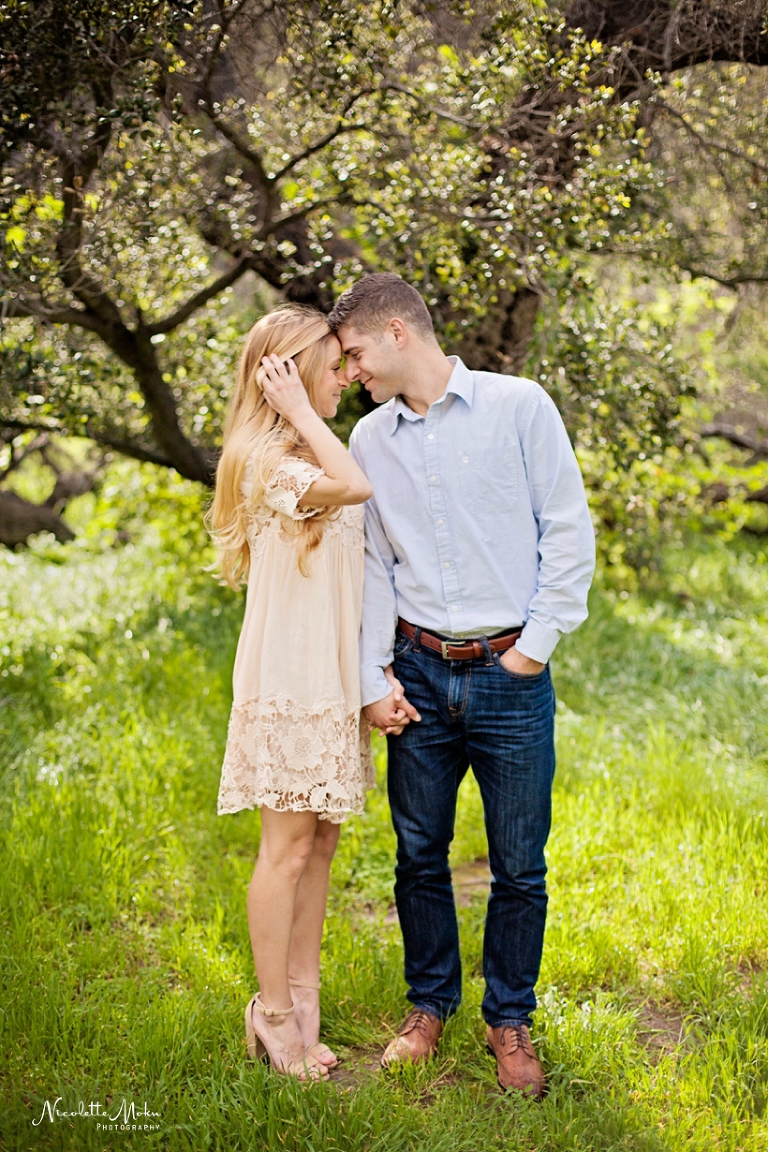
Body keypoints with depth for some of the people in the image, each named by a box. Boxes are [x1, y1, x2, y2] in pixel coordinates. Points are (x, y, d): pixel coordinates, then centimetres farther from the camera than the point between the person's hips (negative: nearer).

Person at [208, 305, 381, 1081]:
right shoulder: (264, 457, -12)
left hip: (333, 677, 8)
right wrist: (299, 410, -20)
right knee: (289, 847, -2)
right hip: (287, 679, -8)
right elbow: (354, 487, -32)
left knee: (319, 845, 11)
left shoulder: (307, 455, 16)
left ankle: (302, 997, 22)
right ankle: (273, 1012, 10)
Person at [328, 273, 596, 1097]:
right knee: (420, 856, 11)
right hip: (419, 674, 3)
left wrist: (537, 643, -6)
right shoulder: (370, 440, 8)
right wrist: (372, 679, 3)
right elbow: (372, 566, 10)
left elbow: (569, 529, -3)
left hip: (510, 675, -3)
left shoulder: (519, 406, -3)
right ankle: (430, 1004, 31)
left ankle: (509, 1020, 24)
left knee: (519, 868, 5)